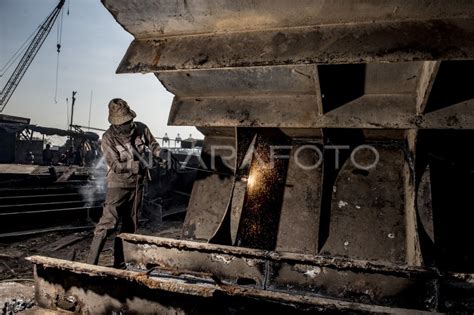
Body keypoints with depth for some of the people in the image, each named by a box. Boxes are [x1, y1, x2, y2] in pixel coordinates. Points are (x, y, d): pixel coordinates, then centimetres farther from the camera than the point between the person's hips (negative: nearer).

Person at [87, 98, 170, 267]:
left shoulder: (141, 129, -6)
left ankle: (119, 264, 23)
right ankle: (90, 264, -3)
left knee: (130, 227, 11)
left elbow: (152, 144, 9)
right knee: (106, 224, -11)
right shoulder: (108, 138, -17)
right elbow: (116, 166, -19)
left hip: (137, 184, 5)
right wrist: (139, 164, -23)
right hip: (118, 185, -5)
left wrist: (163, 153, -11)